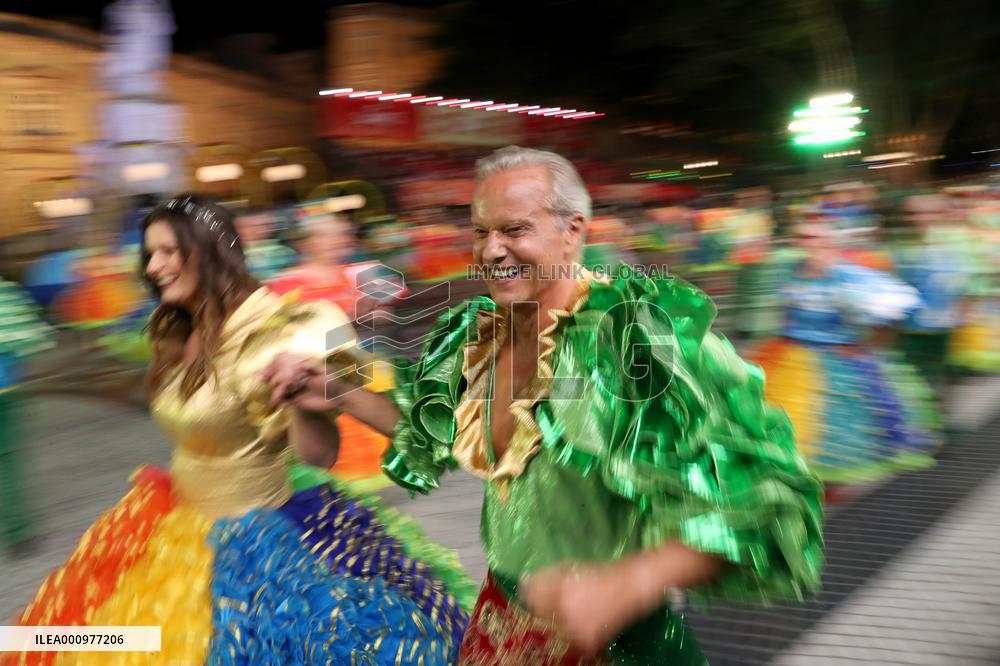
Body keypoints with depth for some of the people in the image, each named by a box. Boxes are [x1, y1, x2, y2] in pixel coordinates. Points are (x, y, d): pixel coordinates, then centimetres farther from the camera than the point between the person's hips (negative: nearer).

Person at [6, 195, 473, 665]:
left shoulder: (265, 332, -23)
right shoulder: (175, 335, 0)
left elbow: (319, 455, -31)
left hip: (253, 538, -7)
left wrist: (299, 397, -45)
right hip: (181, 525, 8)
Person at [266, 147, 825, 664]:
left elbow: (768, 498, -29)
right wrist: (336, 392, 2)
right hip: (501, 616, 6)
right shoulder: (474, 333, -5)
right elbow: (426, 423, 15)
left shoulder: (639, 327, -24)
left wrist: (626, 584, -40)